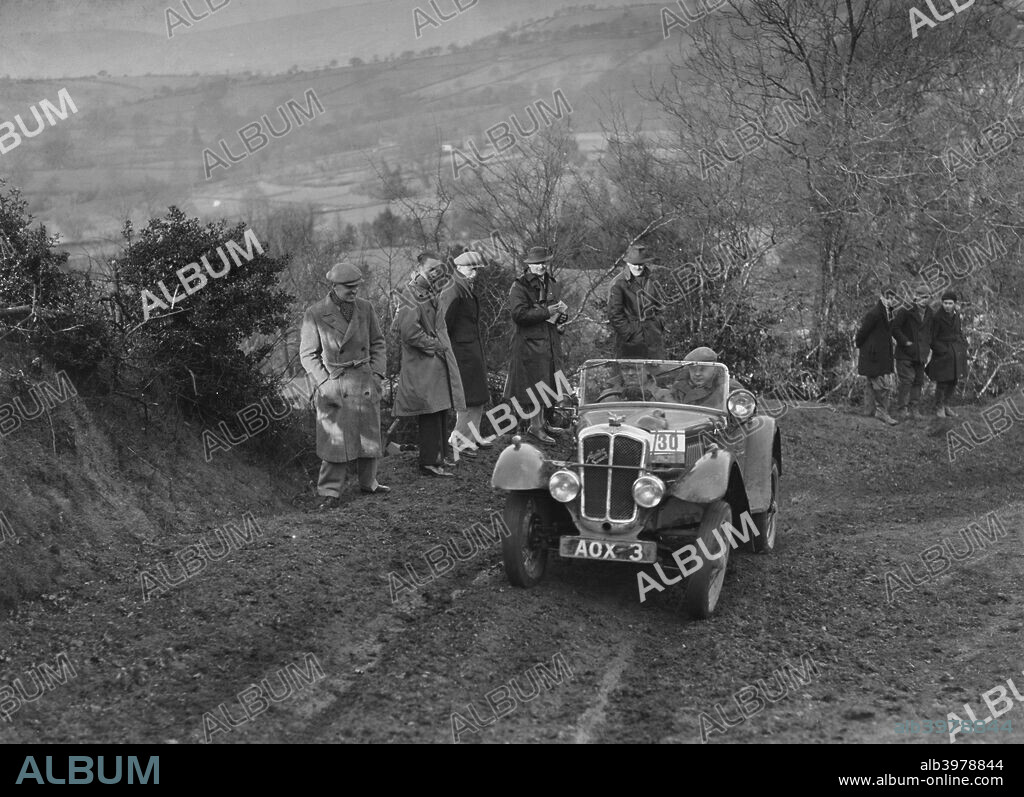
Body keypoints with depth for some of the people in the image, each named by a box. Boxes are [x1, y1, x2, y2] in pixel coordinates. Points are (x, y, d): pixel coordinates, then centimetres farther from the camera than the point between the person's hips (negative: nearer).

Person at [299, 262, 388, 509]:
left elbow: (378, 343, 13)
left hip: (366, 382, 4)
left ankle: (368, 482, 29)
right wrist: (324, 383, -10)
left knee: (369, 435, 12)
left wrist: (377, 373, 2)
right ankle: (329, 492, 1)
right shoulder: (315, 315, -7)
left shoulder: (365, 308, 4)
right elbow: (308, 354, -2)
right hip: (335, 384, -4)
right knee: (336, 439, -6)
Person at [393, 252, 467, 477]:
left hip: (437, 361, 10)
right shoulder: (411, 294, -14)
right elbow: (408, 331, -23)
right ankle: (430, 462, -6)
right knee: (430, 414, -9)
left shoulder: (429, 292, 16)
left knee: (439, 413, 13)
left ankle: (436, 456, 22)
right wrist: (433, 345, -14)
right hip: (422, 365, -10)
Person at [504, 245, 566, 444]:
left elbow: (558, 308, 29)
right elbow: (519, 314, -21)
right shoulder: (519, 286, -10)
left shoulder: (552, 284, 14)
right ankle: (535, 426, 2)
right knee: (535, 385, -5)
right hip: (529, 343, -7)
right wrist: (547, 312, -21)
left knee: (545, 384, 12)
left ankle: (540, 422, 22)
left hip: (550, 341, 7)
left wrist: (561, 313, 5)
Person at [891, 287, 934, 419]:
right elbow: (895, 328, -12)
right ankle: (901, 410, -5)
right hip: (905, 354, -6)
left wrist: (928, 344, 8)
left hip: (920, 354, 6)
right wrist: (906, 342, -17)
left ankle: (913, 409, 13)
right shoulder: (906, 311, -12)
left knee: (918, 381, 6)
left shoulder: (929, 313, 8)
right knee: (906, 380, -11)